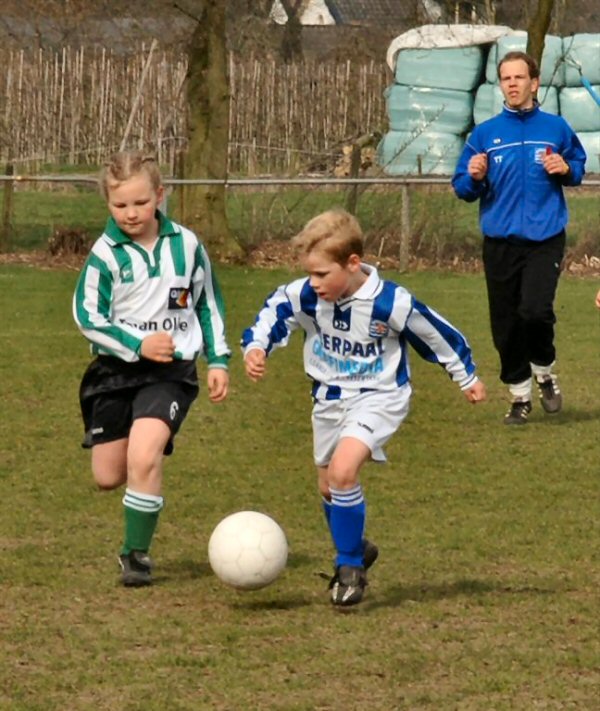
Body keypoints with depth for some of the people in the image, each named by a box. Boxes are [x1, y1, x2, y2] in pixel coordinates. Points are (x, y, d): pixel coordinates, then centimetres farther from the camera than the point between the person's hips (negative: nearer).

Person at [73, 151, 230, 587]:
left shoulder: (186, 245, 0)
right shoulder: (106, 254, -7)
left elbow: (209, 304, 13)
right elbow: (88, 316, -9)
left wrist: (218, 360, 8)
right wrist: (138, 345, -20)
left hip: (171, 371, -1)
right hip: (116, 371, 1)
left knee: (144, 455, -24)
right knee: (107, 476, 6)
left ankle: (137, 552, -9)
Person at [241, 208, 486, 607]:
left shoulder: (391, 304, -26)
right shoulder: (305, 296, -16)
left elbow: (438, 335, -11)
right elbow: (272, 316, 2)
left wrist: (467, 377, 3)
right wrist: (255, 348, -19)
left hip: (379, 398, -6)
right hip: (329, 398, 6)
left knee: (342, 470, -26)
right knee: (328, 486, 17)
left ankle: (350, 566, -11)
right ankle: (355, 551, 44)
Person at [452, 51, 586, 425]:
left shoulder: (555, 127, 3)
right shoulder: (485, 134, 4)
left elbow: (579, 166, 15)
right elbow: (462, 188, 7)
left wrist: (566, 169, -7)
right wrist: (474, 178, -15)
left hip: (545, 239, -2)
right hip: (500, 241, 2)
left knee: (536, 310, -18)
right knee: (506, 324, 5)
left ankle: (545, 373, 10)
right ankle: (520, 395, 21)